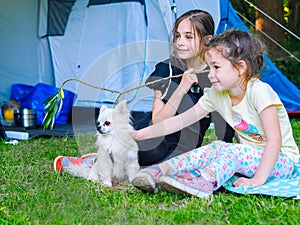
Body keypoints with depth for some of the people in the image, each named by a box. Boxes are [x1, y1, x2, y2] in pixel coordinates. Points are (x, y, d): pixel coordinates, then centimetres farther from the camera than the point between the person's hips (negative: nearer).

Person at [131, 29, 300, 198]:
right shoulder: (217, 95, 0)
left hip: (282, 160, -6)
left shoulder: (259, 91, -21)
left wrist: (258, 180, -33)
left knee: (228, 151, -31)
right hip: (250, 156, 7)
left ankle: (204, 182, -56)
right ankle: (157, 171, -25)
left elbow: (274, 140, -26)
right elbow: (181, 120, 3)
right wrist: (142, 133, -3)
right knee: (212, 150, -19)